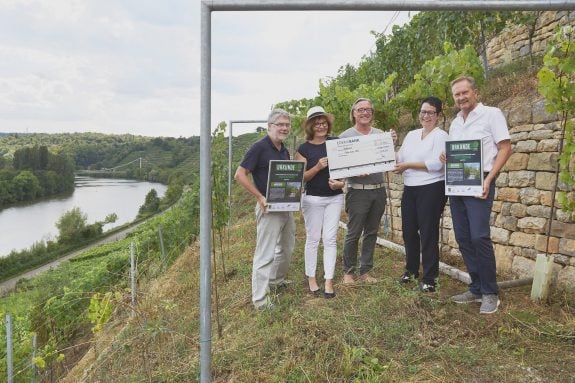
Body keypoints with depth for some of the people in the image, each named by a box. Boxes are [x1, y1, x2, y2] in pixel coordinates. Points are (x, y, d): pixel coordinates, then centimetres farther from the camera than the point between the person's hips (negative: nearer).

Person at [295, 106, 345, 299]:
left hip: (335, 198, 1)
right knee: (313, 238, 6)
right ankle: (311, 278, 20)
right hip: (313, 199, -1)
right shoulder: (304, 148, -2)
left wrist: (342, 181, -13)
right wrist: (317, 167, -22)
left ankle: (329, 281, 10)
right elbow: (301, 177, -6)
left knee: (330, 239, 3)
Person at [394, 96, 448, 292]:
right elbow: (400, 159, 8)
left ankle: (429, 278, 10)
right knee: (409, 231, 13)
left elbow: (436, 164, -17)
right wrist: (395, 163, -14)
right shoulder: (411, 135, 14)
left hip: (432, 189, -6)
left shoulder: (441, 136, -5)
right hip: (410, 189, 6)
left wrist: (408, 165, -14)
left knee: (428, 233, -1)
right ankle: (411, 270, 30)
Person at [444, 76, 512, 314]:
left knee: (479, 237, -13)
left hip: (478, 183, -7)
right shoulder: (454, 123, 16)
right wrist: (445, 158, 0)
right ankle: (477, 289, 17)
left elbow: (505, 148, -8)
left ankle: (490, 293, 0)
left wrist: (489, 179, -17)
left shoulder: (491, 114, -3)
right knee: (463, 238, 7)